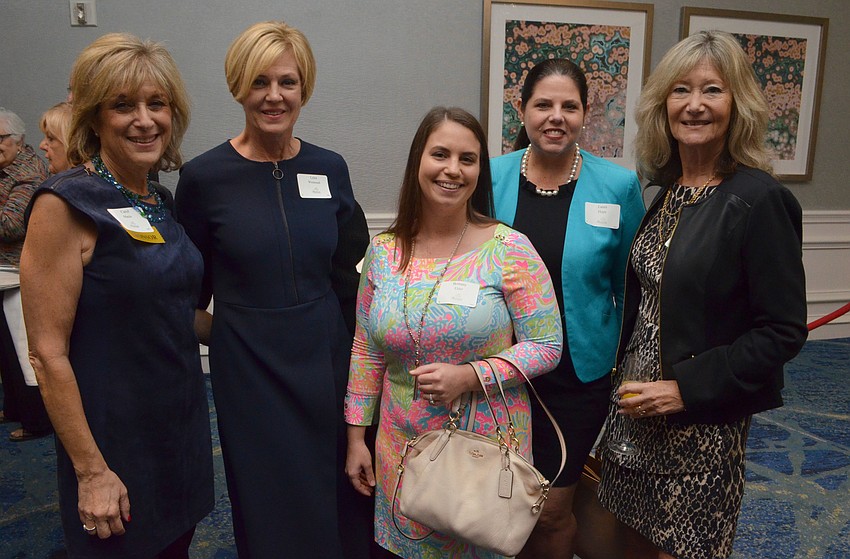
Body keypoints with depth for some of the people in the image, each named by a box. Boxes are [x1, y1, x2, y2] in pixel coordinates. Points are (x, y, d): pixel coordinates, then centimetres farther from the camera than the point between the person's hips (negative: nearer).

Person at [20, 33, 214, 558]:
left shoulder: (159, 203, 5)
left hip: (183, 426, 7)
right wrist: (91, 471, -16)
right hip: (115, 437, -6)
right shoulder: (65, 204, -16)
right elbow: (48, 353, -17)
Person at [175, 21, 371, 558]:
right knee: (269, 500, 14)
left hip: (327, 355, 3)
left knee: (339, 499, 17)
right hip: (248, 367, -2)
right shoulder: (204, 176, -9)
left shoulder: (330, 168, 0)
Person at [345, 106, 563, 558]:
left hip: (487, 446, -3)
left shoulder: (509, 249, -12)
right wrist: (356, 436, 7)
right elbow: (367, 352, 6)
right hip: (402, 446, 3)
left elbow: (546, 346, -9)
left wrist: (470, 376, -22)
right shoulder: (383, 251, -1)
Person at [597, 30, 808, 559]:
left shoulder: (760, 200, -17)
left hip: (704, 418, -6)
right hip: (636, 402, 6)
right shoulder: (667, 190, 4)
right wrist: (624, 373, 8)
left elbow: (784, 331, -17)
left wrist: (686, 390, -19)